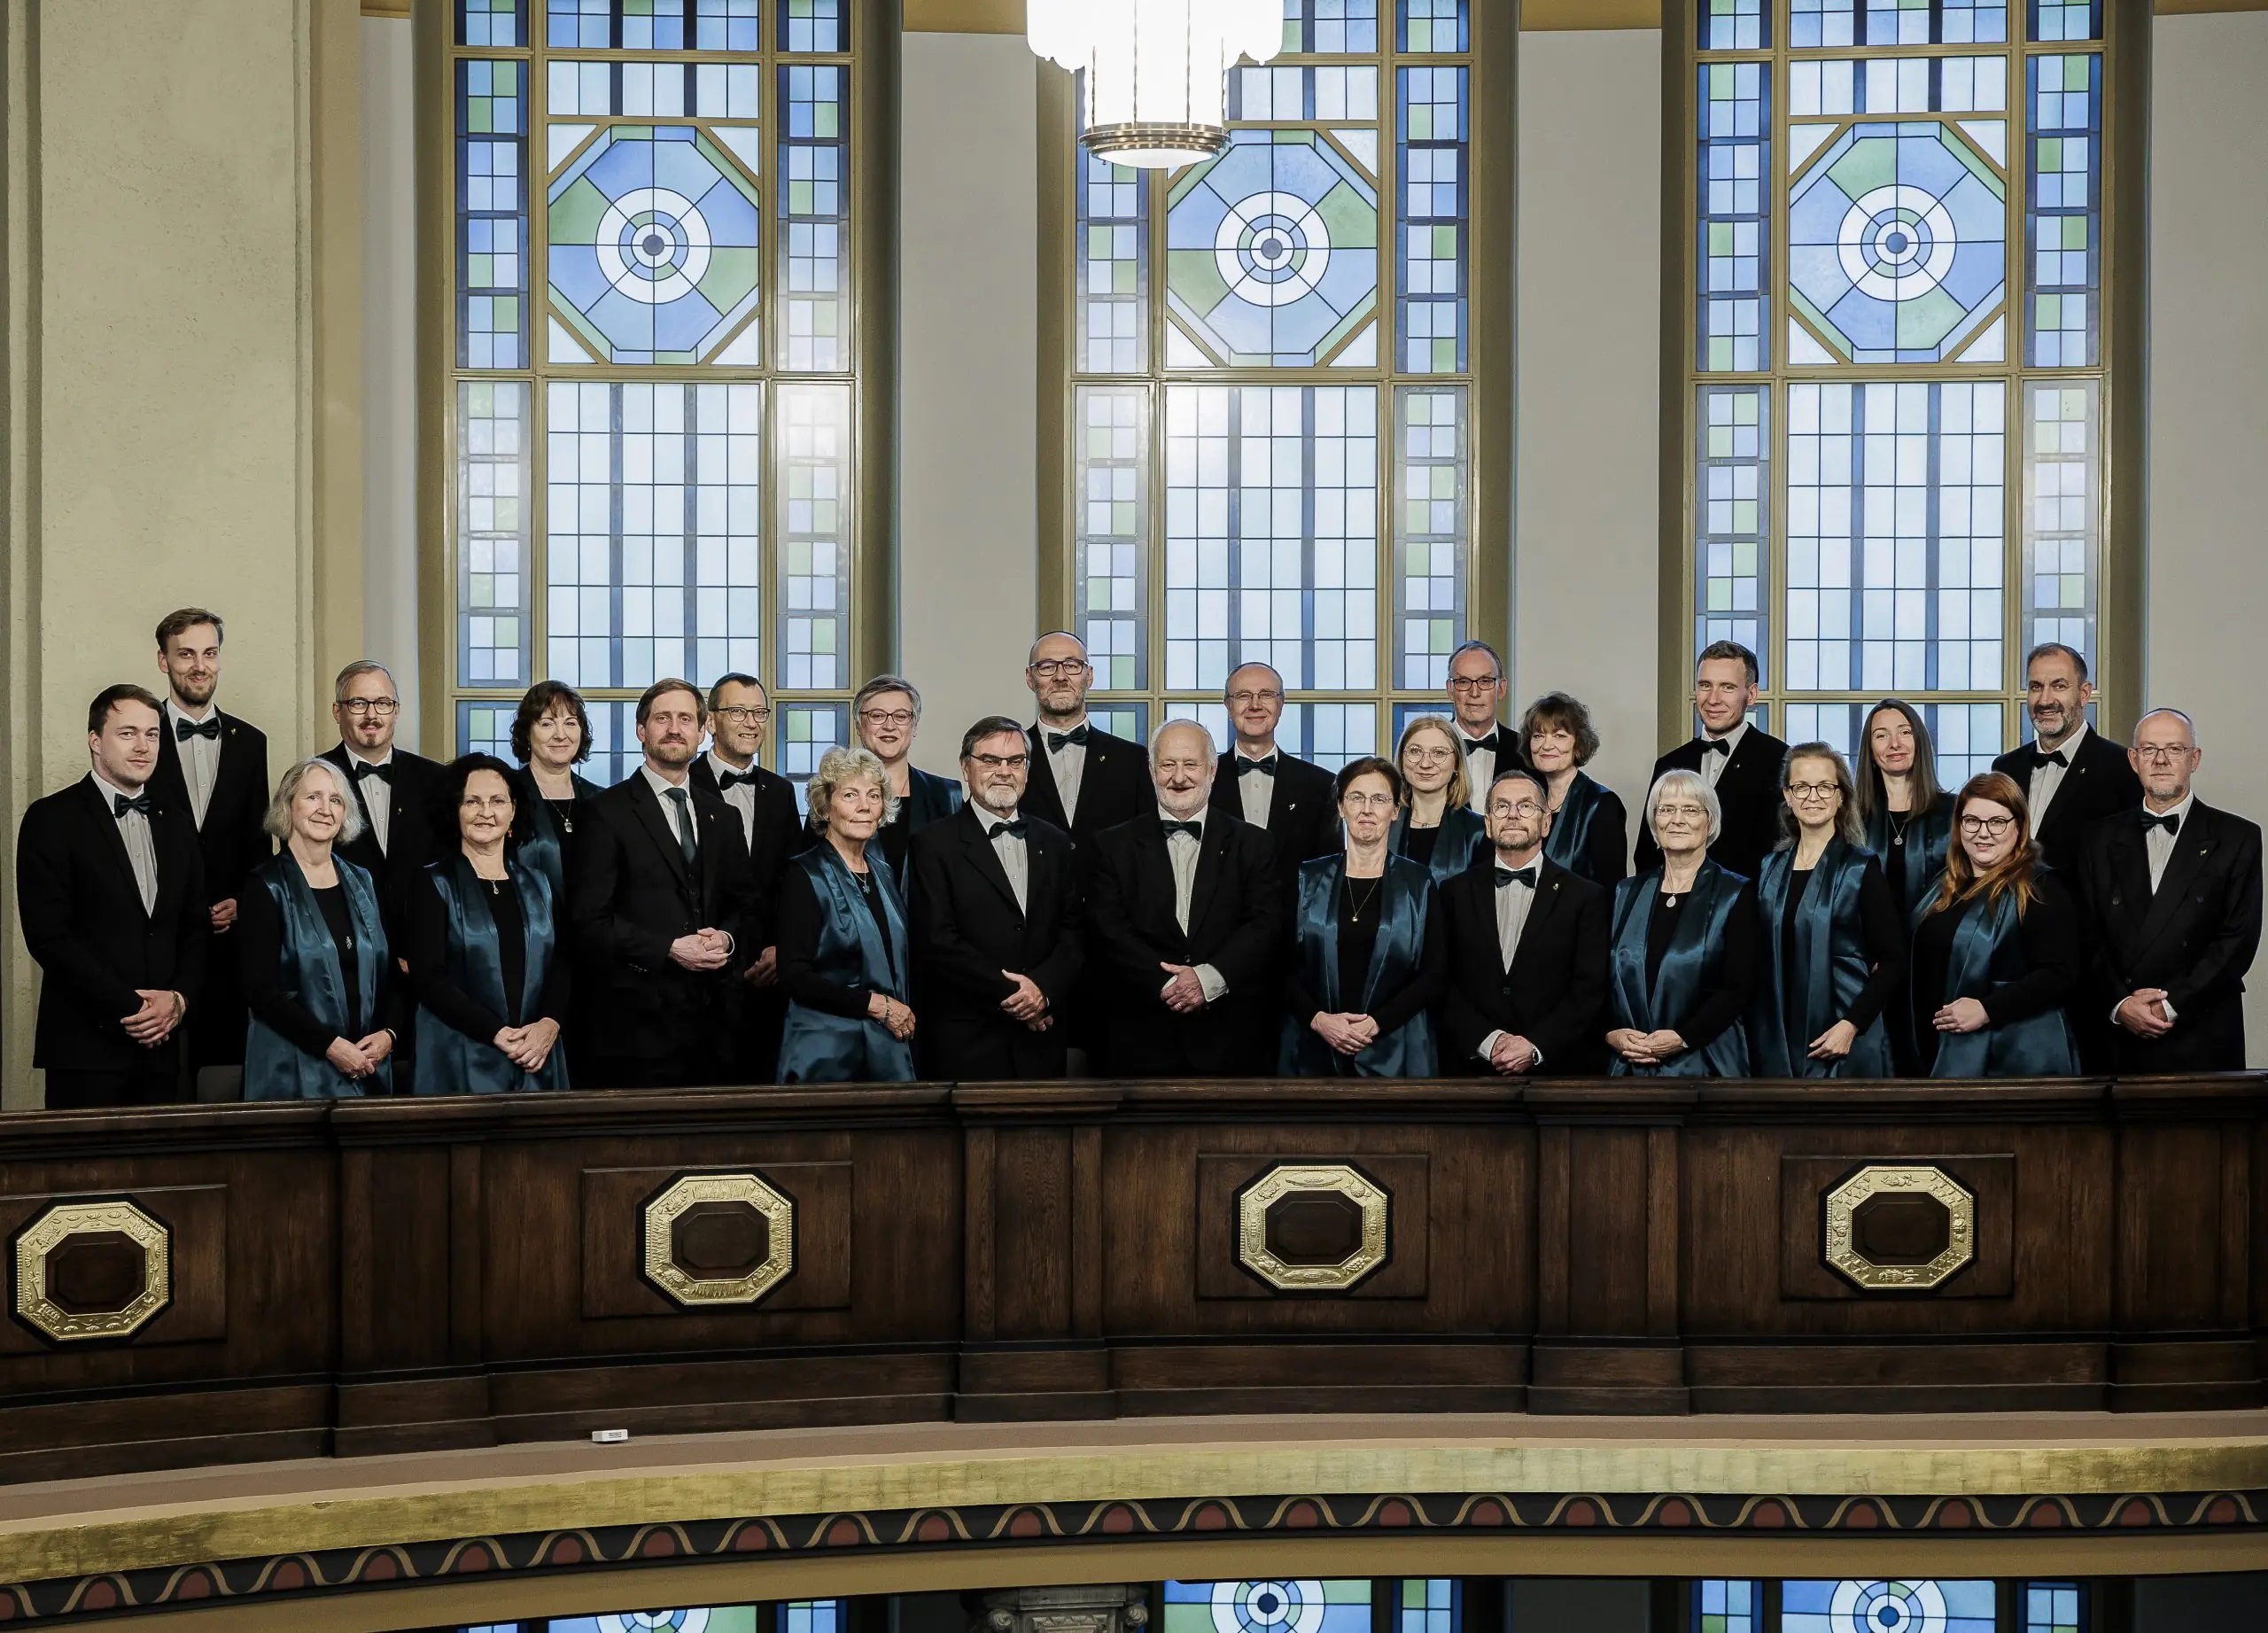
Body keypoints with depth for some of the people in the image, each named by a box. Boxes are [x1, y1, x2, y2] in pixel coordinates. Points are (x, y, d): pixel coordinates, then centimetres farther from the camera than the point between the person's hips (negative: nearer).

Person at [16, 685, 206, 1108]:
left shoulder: (177, 823, 16)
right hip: (86, 1046, -5)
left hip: (161, 1044, 5)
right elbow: (48, 935, -10)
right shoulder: (52, 819, -2)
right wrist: (128, 1007, -12)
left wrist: (180, 998, -2)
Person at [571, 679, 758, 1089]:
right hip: (638, 1020, -5)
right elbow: (589, 920, -8)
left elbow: (747, 904, 18)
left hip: (711, 1019, 5)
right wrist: (669, 949, -16)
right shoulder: (607, 813, -2)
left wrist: (727, 938, -4)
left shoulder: (718, 814, 16)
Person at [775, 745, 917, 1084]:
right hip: (828, 1054, -6)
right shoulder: (806, 876, -7)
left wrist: (904, 1015, 5)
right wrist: (876, 1005, -13)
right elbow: (794, 977, -14)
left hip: (891, 1053, 6)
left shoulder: (883, 873, 13)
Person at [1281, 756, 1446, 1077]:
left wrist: (1377, 1023, -12)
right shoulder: (1308, 879, 6)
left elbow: (1435, 974, -1)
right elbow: (1285, 966, 5)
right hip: (1315, 1050, 1)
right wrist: (1317, 1018, -12)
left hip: (1394, 1052, -1)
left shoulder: (1418, 884, 3)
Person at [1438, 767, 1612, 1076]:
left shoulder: (1586, 897, 0)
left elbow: (1590, 990, -5)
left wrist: (1535, 1047, -15)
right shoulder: (1456, 893, 4)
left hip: (1557, 1068, -1)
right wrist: (1487, 1041, -13)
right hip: (1471, 1068, 1)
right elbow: (1443, 985, -1)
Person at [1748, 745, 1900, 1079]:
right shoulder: (1771, 869, 9)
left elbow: (1893, 960, -6)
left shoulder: (1861, 868, -3)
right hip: (1776, 1041, 4)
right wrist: (1758, 1033, 2)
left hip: (1845, 1040, -4)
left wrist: (1852, 1025, -15)